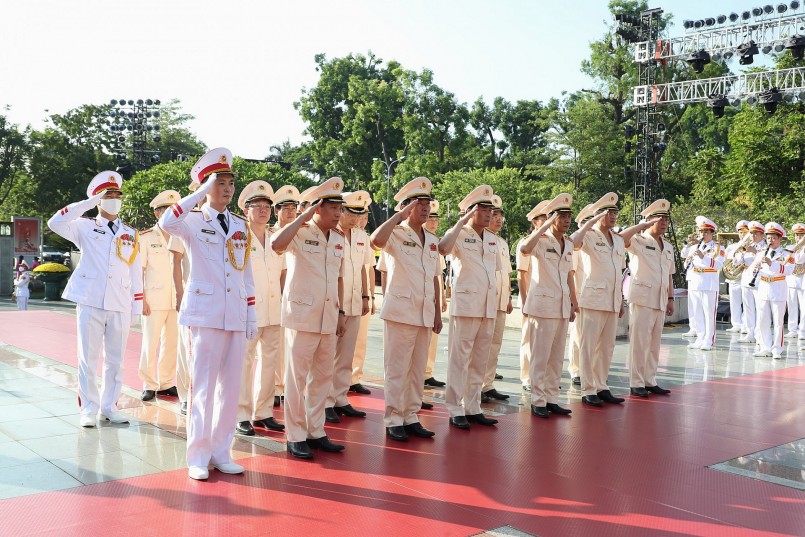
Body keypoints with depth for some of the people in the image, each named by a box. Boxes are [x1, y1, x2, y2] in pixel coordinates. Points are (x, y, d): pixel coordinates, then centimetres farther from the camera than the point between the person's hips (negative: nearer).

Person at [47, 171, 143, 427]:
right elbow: (55, 223, -14)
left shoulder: (131, 234, 13)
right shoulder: (85, 227, 5)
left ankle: (109, 406, 19)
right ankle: (88, 408, 11)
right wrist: (89, 203, -12)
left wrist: (136, 308, 7)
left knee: (115, 360, 8)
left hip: (120, 305, 3)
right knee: (88, 358, 2)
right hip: (90, 302, -2)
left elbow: (136, 273, 11)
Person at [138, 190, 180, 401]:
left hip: (177, 299, 3)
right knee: (151, 343, 0)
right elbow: (139, 271, 1)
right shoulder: (146, 237, 2)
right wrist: (142, 299, -6)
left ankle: (166, 383, 17)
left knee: (172, 343, 6)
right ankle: (149, 385, 10)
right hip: (154, 298, -3)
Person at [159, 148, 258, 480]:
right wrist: (201, 192, -19)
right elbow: (166, 223, -25)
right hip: (204, 312, -5)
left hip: (235, 315, 5)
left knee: (230, 385, 7)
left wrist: (252, 316, 11)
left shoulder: (241, 226, 13)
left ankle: (221, 452, 18)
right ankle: (198, 457, 8)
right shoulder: (193, 222, 0)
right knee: (203, 384, -2)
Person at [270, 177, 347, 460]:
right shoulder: (300, 233, -9)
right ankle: (296, 436, 11)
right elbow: (276, 244, -31)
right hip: (302, 316, -7)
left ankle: (316, 432, 24)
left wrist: (341, 312, 14)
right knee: (297, 377, 1)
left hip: (328, 319, 7)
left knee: (323, 376, 12)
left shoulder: (339, 239, 11)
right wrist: (303, 217, -24)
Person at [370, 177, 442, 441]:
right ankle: (393, 421, 8)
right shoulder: (396, 234, -6)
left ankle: (411, 417, 21)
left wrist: (437, 313, 14)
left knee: (418, 369, 11)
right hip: (400, 311, -6)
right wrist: (399, 216, -20)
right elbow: (376, 240, -30)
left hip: (425, 314, 6)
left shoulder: (432, 240, 13)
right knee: (397, 369, -1)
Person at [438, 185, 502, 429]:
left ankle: (472, 408, 19)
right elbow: (442, 248, -27)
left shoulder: (492, 240, 15)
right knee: (460, 359, -3)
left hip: (488, 307, 7)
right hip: (465, 305, -6)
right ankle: (455, 410, 5)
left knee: (480, 360, 11)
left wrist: (496, 302, 17)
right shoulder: (459, 234, -5)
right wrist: (462, 222, -22)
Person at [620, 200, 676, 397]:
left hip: (660, 301, 7)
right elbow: (621, 237, -25)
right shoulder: (638, 241, -4)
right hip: (642, 298, -7)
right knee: (639, 342, -4)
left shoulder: (667, 247, 18)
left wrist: (671, 298, 15)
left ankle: (649, 381, 19)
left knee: (654, 343, 11)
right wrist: (644, 225, -19)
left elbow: (669, 275, 22)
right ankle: (636, 383, 2)